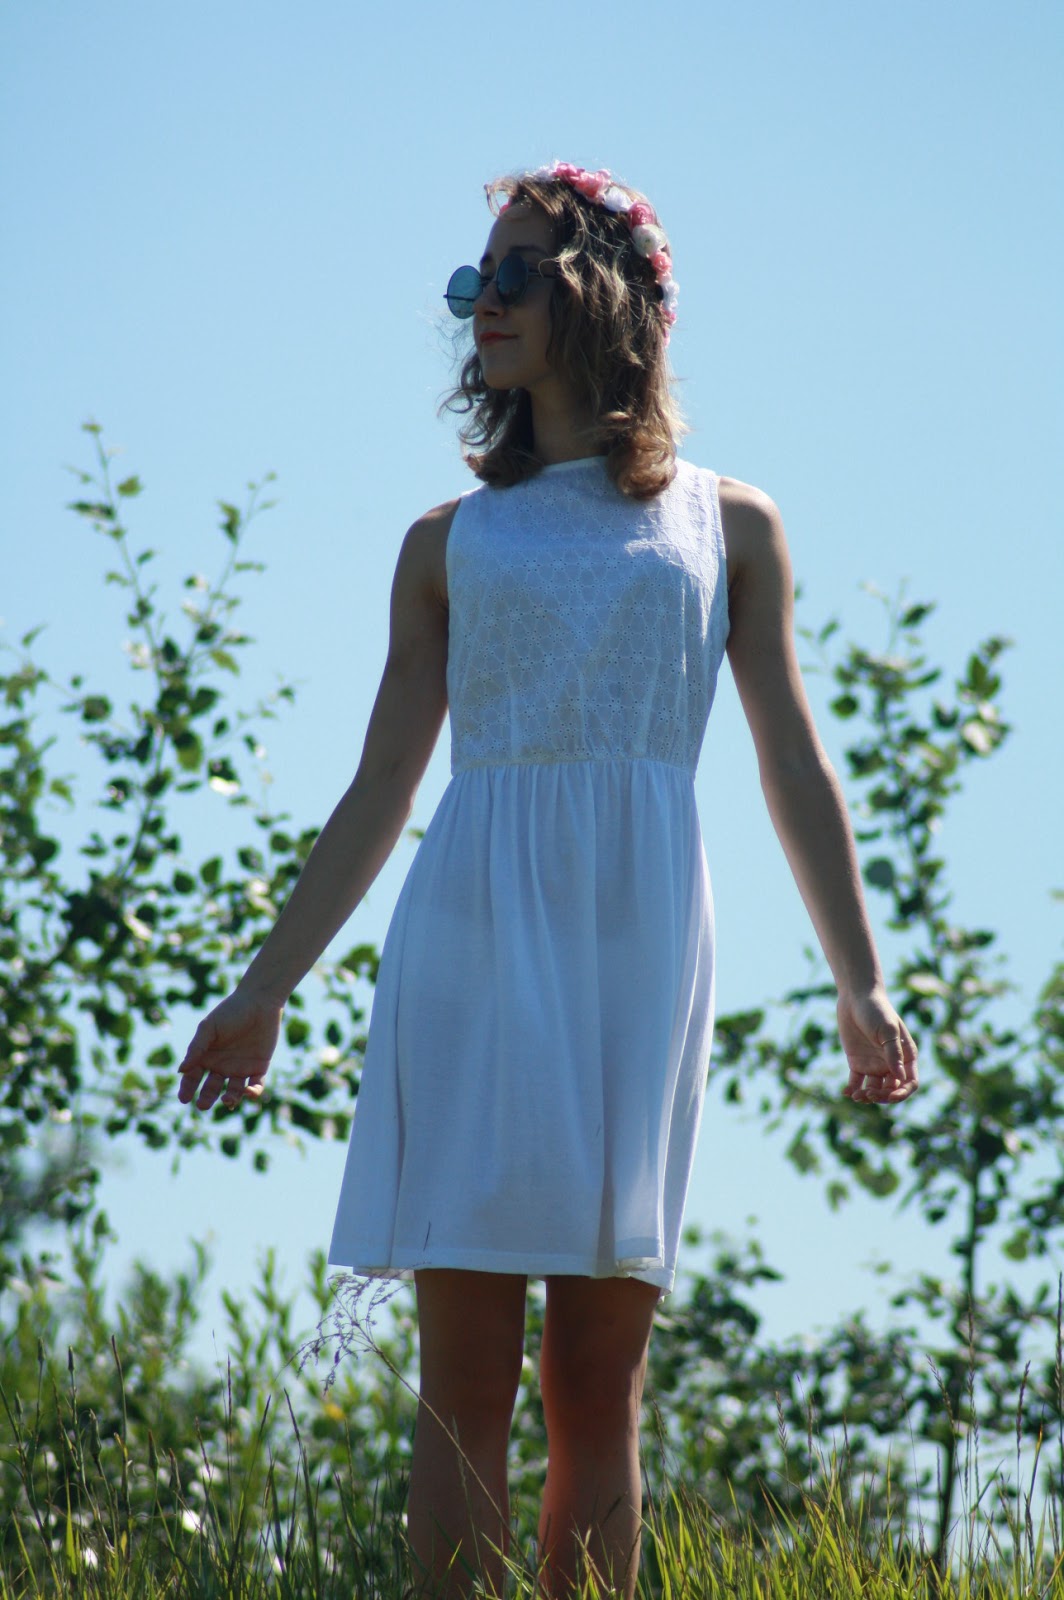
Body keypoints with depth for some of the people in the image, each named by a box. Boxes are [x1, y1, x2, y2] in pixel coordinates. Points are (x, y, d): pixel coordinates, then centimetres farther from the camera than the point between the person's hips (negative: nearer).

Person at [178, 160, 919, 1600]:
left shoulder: (728, 524, 14)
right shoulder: (451, 544, 15)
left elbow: (793, 764, 10)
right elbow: (380, 793, 15)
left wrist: (862, 982, 1)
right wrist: (265, 989, 11)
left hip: (641, 944, -1)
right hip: (475, 932, 1)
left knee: (599, 1383, -2)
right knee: (468, 1371, -6)